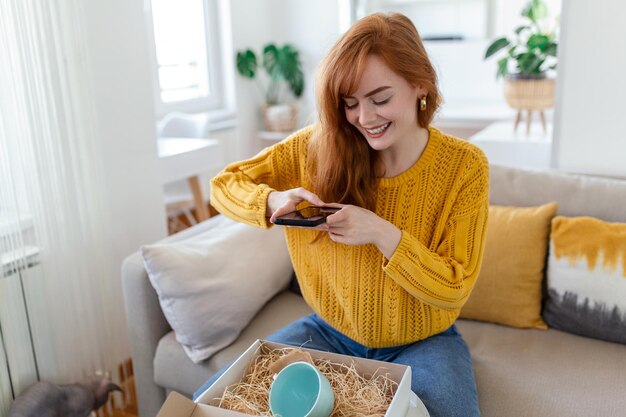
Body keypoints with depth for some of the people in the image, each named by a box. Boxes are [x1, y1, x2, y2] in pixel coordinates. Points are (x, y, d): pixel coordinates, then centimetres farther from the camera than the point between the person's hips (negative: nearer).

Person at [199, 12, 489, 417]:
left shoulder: (465, 166, -14)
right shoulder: (318, 146, -11)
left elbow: (453, 290, -14)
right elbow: (224, 184, -4)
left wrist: (382, 233, -29)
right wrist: (273, 200, -26)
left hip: (422, 342, 0)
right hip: (331, 333, 1)